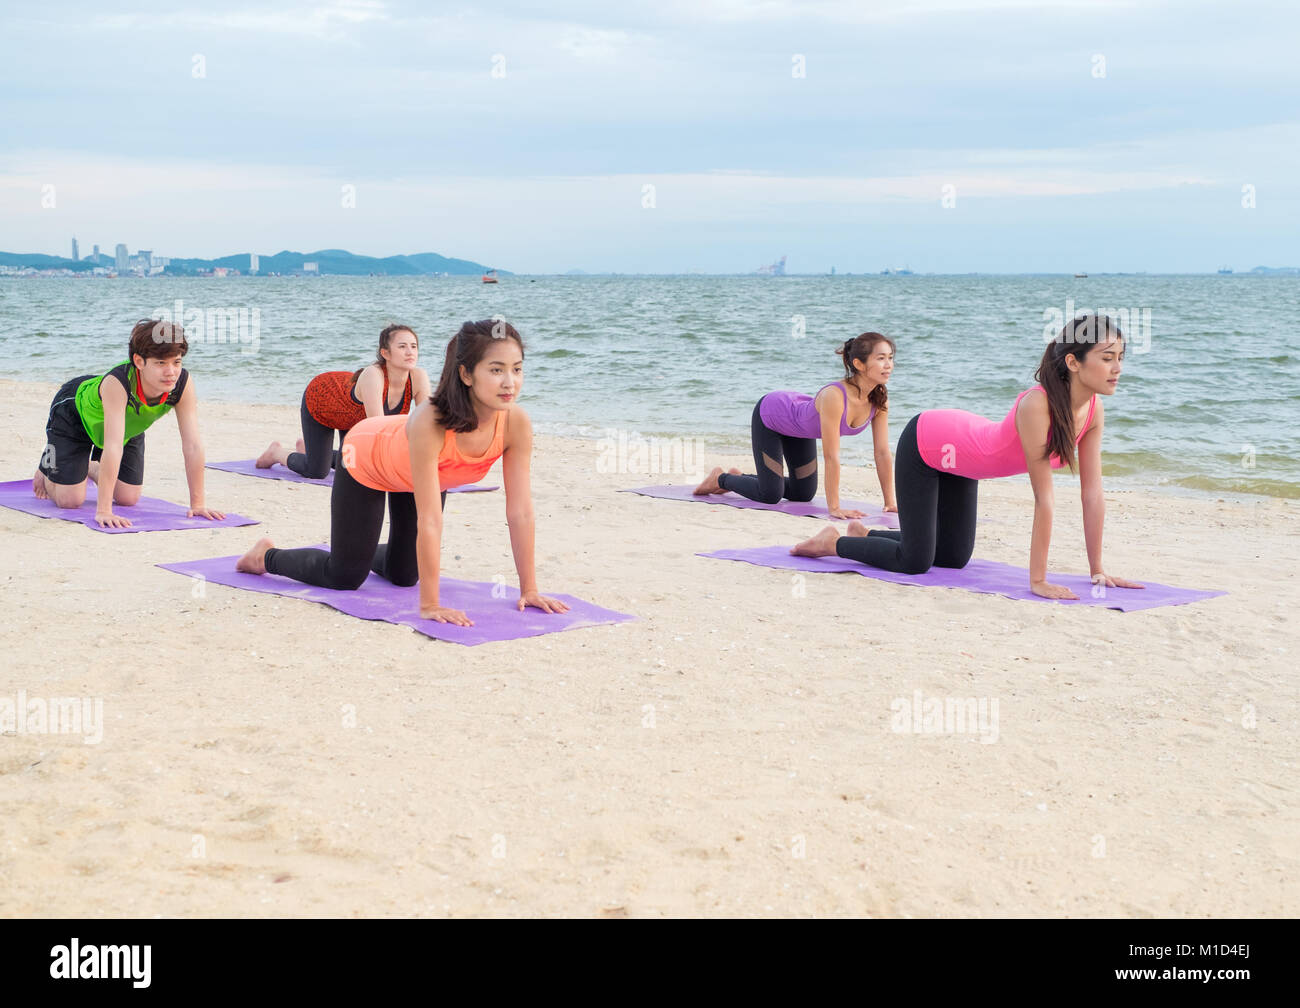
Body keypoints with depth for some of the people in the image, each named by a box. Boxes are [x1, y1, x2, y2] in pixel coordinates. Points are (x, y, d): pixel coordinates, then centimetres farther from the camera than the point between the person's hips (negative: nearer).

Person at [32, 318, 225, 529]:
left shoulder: (183, 383, -33)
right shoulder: (117, 383, -46)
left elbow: (193, 445, -30)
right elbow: (113, 446, -51)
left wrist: (197, 504, -29)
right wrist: (103, 511, -53)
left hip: (129, 426, 5)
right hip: (74, 411, -5)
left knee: (128, 499, 5)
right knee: (69, 500, -7)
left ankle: (91, 468, 36)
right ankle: (47, 468, 27)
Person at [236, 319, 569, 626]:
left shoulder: (516, 424, -34)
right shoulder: (430, 423, -46)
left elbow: (520, 511, -26)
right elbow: (429, 521, -44)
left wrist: (529, 589, -23)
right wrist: (429, 606, -40)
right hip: (367, 456, -5)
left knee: (404, 575, 16)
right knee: (345, 577, 5)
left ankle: (367, 553, 49)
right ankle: (267, 556, 31)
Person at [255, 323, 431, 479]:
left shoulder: (418, 377, -31)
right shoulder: (373, 375, -46)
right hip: (319, 398, -6)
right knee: (316, 472, 0)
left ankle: (306, 447, 45)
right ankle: (277, 452, 31)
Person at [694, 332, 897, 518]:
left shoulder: (879, 398, -23)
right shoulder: (834, 396, -43)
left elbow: (883, 453, -17)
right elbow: (831, 456, -42)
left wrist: (890, 502, -18)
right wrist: (834, 507, -41)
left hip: (799, 413, 8)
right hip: (770, 415, -8)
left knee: (803, 494, 15)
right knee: (769, 495, -6)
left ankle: (739, 477, 35)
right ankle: (720, 478, 21)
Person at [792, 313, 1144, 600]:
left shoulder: (1094, 410, -17)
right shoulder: (1037, 406, -39)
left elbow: (1092, 494, -12)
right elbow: (1044, 498, -37)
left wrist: (1098, 570, -12)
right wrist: (1038, 581, -33)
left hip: (958, 449, 8)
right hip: (924, 441, -8)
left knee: (954, 557, 16)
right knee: (915, 562, -7)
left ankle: (864, 532, 37)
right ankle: (833, 542, 17)